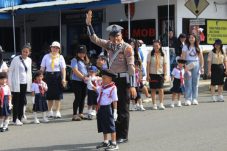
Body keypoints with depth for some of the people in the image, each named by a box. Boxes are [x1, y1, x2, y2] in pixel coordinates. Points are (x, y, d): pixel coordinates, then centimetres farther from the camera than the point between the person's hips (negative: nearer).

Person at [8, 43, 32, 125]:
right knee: (16, 102, -1)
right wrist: (9, 83, -11)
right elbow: (10, 71, -6)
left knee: (22, 102, 7)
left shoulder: (29, 60, 8)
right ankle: (15, 119, 6)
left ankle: (20, 118, 15)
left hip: (25, 84, 5)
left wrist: (30, 83, 13)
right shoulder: (16, 59, -9)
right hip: (17, 84, -5)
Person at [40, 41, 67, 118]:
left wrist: (63, 79, -12)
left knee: (58, 95, -1)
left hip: (58, 76, -1)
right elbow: (42, 68, 6)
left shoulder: (60, 57, 3)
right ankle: (50, 111, 21)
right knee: (49, 95, 7)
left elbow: (63, 69, -3)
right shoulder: (46, 57, 6)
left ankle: (57, 112, 5)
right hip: (48, 76, 1)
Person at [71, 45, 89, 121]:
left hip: (84, 82, 7)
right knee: (78, 98, -9)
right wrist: (83, 77, -20)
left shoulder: (86, 60, 17)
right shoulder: (75, 60, -7)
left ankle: (80, 113, 17)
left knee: (83, 98, 9)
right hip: (77, 81, -7)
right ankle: (75, 115, -5)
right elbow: (75, 70, -17)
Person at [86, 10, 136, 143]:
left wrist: (132, 85, -18)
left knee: (123, 109, 0)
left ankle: (123, 136, 8)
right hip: (112, 78, 7)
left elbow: (131, 66, -13)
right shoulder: (110, 45, 9)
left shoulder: (127, 48, -10)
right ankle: (115, 134, 18)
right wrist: (89, 24, -3)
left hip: (123, 79, -6)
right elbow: (95, 39, 9)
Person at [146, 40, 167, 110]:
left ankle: (161, 104, -1)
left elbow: (164, 65, 6)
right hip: (152, 73, 0)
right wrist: (148, 75, -5)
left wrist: (165, 75, 1)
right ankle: (154, 104, 9)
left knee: (161, 89, -5)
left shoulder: (163, 54, 5)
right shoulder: (150, 54, 1)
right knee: (153, 89, 3)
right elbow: (148, 65, 0)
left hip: (160, 74, 0)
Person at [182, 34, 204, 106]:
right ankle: (188, 99, -4)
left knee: (195, 83, 5)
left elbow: (201, 57, 8)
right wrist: (184, 66, -16)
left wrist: (202, 66, 0)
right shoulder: (185, 47, 1)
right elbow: (183, 57, -6)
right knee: (188, 83, -5)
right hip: (188, 64, -3)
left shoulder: (198, 47, 9)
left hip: (196, 65, 3)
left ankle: (194, 99, 11)